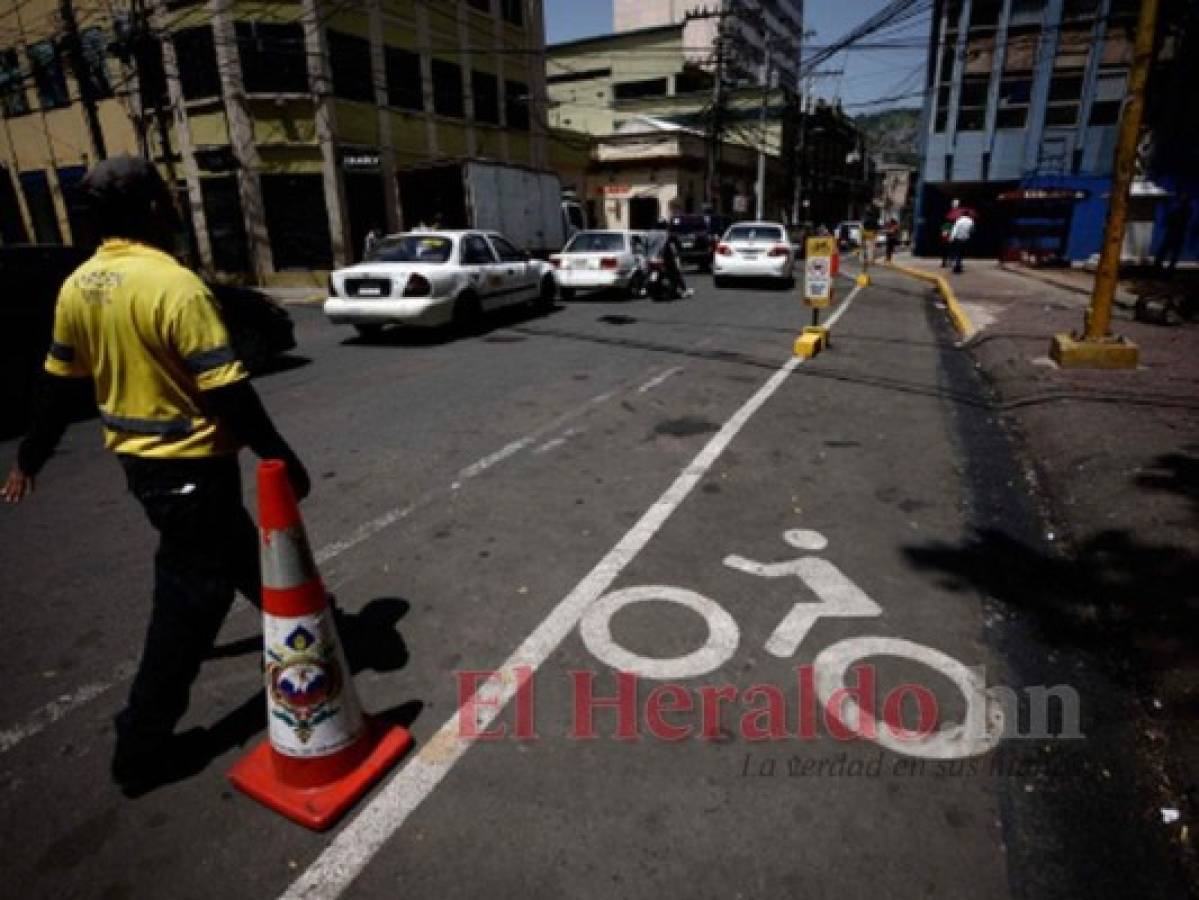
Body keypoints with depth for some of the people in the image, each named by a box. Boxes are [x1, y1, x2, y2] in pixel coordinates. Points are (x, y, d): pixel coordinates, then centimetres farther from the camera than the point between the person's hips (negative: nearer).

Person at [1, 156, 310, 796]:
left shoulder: (77, 287, 3)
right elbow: (228, 393, -24)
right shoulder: (175, 285, -21)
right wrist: (284, 458, -14)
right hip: (191, 465, -8)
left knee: (238, 552, 26)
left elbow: (56, 387, 11)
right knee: (188, 600, 3)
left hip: (137, 459, 9)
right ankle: (142, 748, 13)